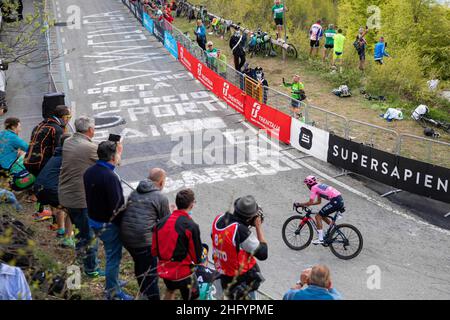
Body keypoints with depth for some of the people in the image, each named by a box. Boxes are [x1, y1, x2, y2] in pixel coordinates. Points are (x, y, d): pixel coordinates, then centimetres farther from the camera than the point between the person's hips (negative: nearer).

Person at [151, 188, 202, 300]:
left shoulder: (161, 222, -5)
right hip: (183, 272, -6)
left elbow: (154, 250, 3)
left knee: (170, 290, 33)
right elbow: (197, 256, -13)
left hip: (164, 269, 6)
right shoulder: (191, 226, -21)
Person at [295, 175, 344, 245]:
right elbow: (319, 201, 29)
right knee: (322, 216, 22)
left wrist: (300, 204, 2)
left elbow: (311, 202, -9)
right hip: (340, 200, 9)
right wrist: (306, 204, 25)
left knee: (318, 216, -3)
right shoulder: (319, 186, 24)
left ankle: (320, 239, -5)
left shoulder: (314, 188, -2)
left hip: (335, 201, -9)